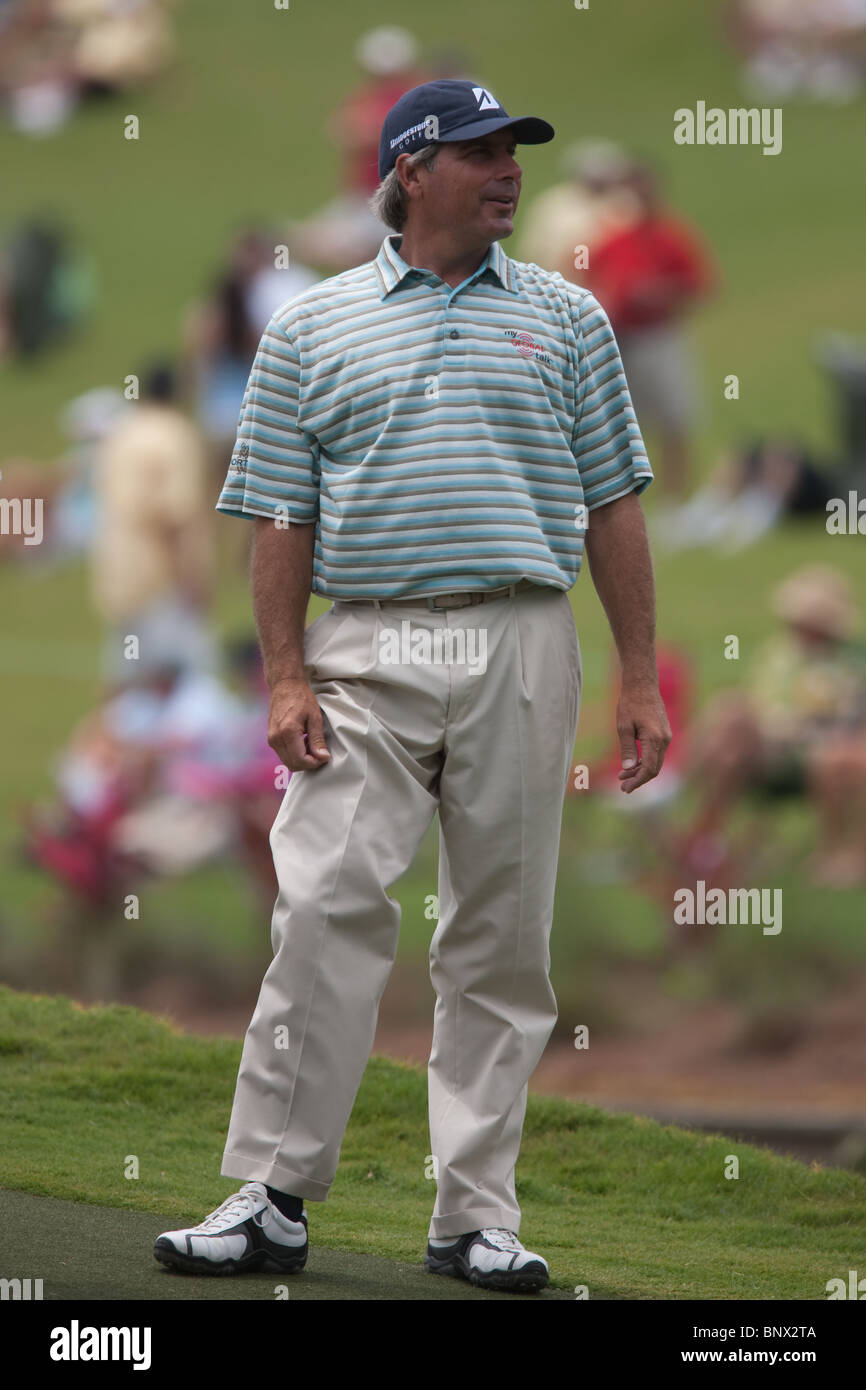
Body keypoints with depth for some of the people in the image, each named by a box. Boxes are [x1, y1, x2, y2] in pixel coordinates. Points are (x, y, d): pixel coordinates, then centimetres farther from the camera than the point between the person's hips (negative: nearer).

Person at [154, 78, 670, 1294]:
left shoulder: (566, 318, 12)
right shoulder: (313, 329, 9)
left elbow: (612, 508, 10)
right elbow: (281, 519, 7)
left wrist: (643, 679, 4)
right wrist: (286, 678, -3)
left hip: (522, 651, 1)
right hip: (366, 655, -1)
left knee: (501, 941, 2)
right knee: (325, 913, -11)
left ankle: (476, 1216, 7)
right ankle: (273, 1198, -7)